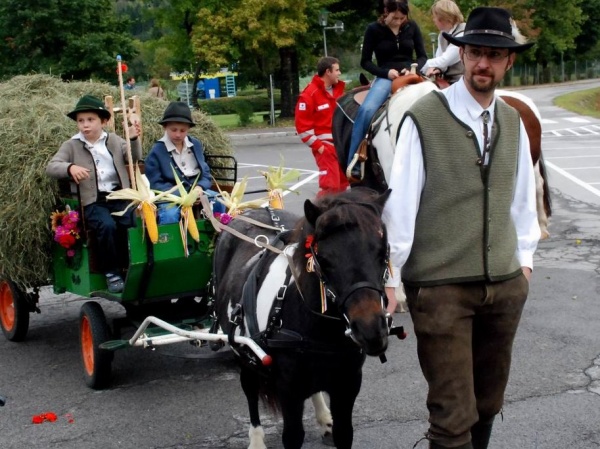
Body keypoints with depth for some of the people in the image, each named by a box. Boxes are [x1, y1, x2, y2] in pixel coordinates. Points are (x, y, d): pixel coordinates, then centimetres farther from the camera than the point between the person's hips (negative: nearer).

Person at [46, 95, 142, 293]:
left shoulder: (114, 140, 15)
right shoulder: (71, 146, 8)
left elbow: (135, 158, 4)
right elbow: (51, 167, -2)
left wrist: (133, 139, -15)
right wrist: (70, 168, -22)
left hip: (120, 197, 2)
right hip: (93, 202, -2)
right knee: (107, 226, -31)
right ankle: (111, 273, -15)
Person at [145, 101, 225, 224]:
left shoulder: (196, 145, 9)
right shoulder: (156, 152, -6)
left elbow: (205, 173, 14)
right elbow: (155, 184, -10)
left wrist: (200, 187, -11)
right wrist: (181, 195, -24)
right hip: (172, 195, -4)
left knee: (219, 202, -19)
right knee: (169, 214, -35)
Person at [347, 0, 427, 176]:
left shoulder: (412, 27, 6)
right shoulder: (374, 29, 0)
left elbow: (422, 56, 11)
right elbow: (365, 61, 3)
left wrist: (413, 70, -10)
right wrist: (385, 72, -12)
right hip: (386, 78, -2)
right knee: (366, 109, -30)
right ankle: (353, 162, -23)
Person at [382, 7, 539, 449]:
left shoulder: (513, 122, 9)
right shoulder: (424, 118, -9)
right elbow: (401, 199, -8)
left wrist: (525, 255, 16)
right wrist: (389, 274, -6)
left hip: (506, 283, 6)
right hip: (440, 285, -5)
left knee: (488, 404, 16)